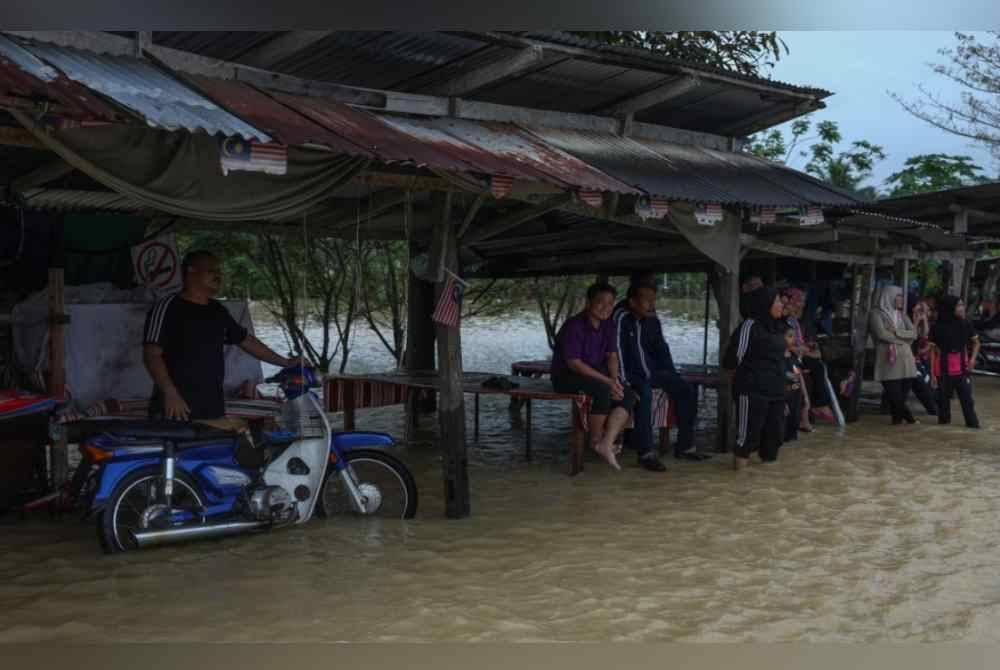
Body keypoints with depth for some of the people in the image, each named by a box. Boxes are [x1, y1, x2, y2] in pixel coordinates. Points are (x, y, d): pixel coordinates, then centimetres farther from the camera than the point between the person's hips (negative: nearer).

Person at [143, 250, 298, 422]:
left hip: (213, 409, 6)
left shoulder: (218, 311, 15)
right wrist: (170, 393, -22)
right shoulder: (168, 307, -5)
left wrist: (286, 363, 26)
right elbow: (152, 354, -11)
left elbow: (246, 341, 26)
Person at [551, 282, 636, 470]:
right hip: (566, 376, -8)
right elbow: (574, 363, -23)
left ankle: (606, 443, -22)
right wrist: (607, 381, -26)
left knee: (628, 396, -15)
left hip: (595, 374, 8)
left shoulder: (607, 325, 6)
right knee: (603, 390, -35)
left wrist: (615, 379, -12)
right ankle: (596, 439, -13)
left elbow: (612, 356, 9)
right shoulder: (574, 326, -19)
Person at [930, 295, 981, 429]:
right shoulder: (938, 328, -7)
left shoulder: (965, 325, -1)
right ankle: (943, 419, 24)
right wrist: (932, 373, -6)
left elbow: (976, 343, 13)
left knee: (966, 397, -2)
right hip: (943, 370, -1)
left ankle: (972, 422, 5)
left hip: (962, 369, 1)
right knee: (943, 397, 9)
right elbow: (933, 351, -3)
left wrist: (973, 358, -4)